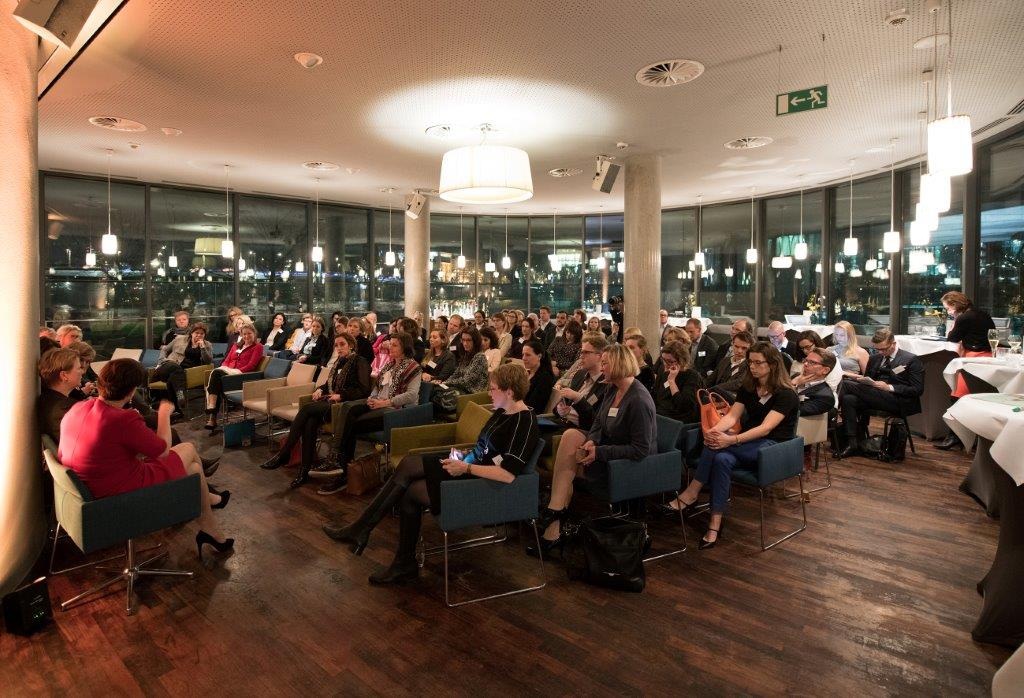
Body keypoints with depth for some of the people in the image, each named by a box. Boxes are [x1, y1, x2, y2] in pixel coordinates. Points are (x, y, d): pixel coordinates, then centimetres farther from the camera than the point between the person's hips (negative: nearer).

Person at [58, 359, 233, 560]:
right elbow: (163, 450, -14)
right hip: (123, 493, -8)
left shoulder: (77, 409, -6)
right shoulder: (124, 420, -30)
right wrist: (164, 413, -2)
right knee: (189, 449, 14)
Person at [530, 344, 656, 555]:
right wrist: (592, 440, -13)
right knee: (570, 435, -12)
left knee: (568, 465, -17)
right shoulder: (612, 389, 3)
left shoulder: (639, 401, -24)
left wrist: (600, 452, -25)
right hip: (610, 447, 8)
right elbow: (599, 421, 9)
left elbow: (640, 450, -26)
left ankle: (553, 532, -3)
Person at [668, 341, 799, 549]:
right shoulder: (747, 388, 10)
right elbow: (732, 416, -2)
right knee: (722, 458, -31)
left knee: (717, 446, -31)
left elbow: (766, 428, -23)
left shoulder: (786, 394, -11)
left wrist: (732, 440, -36)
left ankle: (692, 493, -22)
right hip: (749, 445, 6)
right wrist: (714, 431, -25)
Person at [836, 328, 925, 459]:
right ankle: (853, 442, -21)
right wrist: (862, 380, 2)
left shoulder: (911, 360, 3)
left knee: (847, 384, -22)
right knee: (848, 399, -25)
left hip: (898, 401, -7)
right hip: (874, 397, 7)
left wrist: (889, 387, -16)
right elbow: (868, 381, 27)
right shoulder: (875, 359, 22)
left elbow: (918, 390, -4)